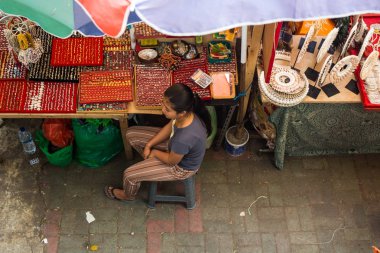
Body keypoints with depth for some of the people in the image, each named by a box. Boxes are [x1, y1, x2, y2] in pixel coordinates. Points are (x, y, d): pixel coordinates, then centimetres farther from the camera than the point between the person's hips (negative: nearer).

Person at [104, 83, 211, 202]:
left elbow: (171, 161, -23)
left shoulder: (184, 139, -46)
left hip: (180, 167, -6)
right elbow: (170, 126, -3)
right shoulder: (187, 112, -26)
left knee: (129, 175, 1)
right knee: (131, 134, 8)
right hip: (174, 145, 7)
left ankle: (128, 195, 39)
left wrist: (154, 152, -4)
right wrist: (149, 145, -4)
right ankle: (150, 160, 34)